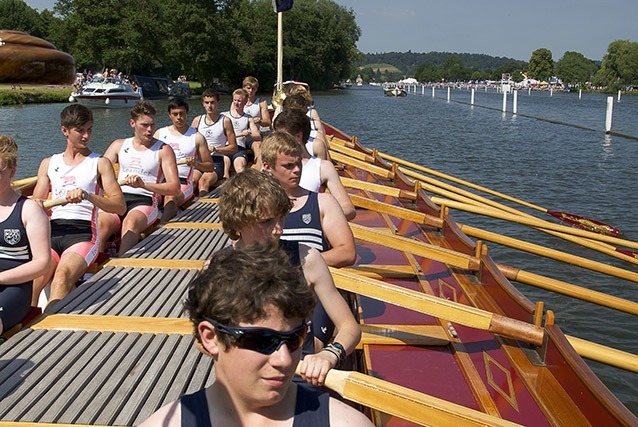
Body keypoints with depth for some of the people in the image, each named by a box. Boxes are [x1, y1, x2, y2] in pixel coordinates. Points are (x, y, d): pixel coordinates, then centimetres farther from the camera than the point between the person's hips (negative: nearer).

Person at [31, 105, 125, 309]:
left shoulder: (100, 163, 10)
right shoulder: (48, 164, 22)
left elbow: (120, 206, -2)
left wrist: (87, 196, -18)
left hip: (83, 232, -3)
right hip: (52, 232, 3)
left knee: (63, 274, -32)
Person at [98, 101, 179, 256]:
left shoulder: (163, 150, 8)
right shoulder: (119, 145, 20)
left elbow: (175, 188, -5)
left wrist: (144, 185, -21)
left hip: (144, 201, -3)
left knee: (131, 222, -37)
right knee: (101, 222, -31)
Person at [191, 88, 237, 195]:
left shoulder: (225, 121, 5)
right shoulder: (197, 120, 15)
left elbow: (234, 148, 5)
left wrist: (215, 149, -9)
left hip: (217, 161, -3)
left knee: (204, 181, -34)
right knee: (192, 180, -31)